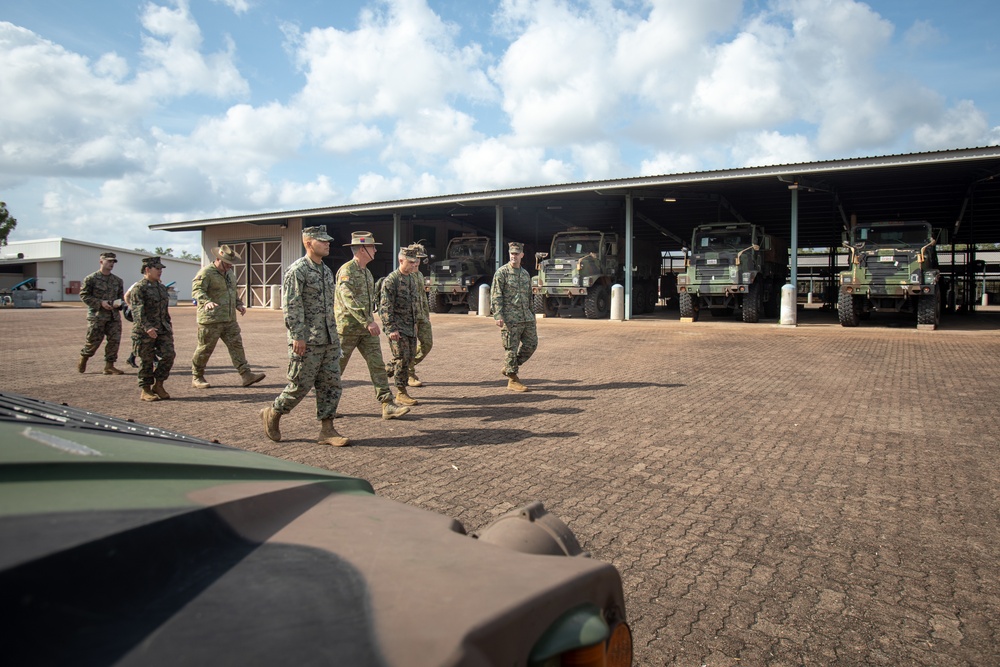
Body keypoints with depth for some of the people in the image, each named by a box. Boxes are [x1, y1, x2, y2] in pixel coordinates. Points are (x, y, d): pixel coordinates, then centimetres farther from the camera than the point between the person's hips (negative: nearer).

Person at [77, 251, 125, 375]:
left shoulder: (117, 280, 14)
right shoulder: (91, 279, -1)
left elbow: (121, 296, 22)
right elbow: (83, 295, -3)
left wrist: (118, 303, -1)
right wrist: (100, 303, -14)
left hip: (114, 316, 5)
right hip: (96, 315, -4)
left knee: (114, 341, -2)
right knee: (94, 341, 1)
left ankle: (109, 366, 6)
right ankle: (83, 359, 27)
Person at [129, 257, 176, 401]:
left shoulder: (161, 287, 15)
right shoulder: (138, 289, -10)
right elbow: (137, 311, -20)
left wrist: (168, 323, 21)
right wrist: (147, 327, -30)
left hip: (163, 329, 7)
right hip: (144, 331, -6)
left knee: (169, 354, -5)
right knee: (147, 361, 1)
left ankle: (158, 385, 10)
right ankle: (144, 390, 13)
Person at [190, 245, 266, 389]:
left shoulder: (230, 273, 17)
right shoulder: (206, 273, -10)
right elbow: (197, 290, -23)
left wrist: (239, 304, 14)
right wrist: (207, 301, -41)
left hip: (230, 319, 7)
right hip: (211, 320, -7)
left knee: (236, 345, 1)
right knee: (205, 349, 2)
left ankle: (246, 375, -1)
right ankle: (196, 378, 17)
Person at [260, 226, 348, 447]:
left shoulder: (326, 270, 15)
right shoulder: (297, 270, -10)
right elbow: (291, 306, -16)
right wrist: (298, 336, -20)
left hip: (329, 340, 8)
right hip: (307, 341, -8)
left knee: (331, 384, 5)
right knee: (301, 384, 0)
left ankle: (327, 430, 12)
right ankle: (272, 414, 23)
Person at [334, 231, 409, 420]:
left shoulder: (367, 272, 13)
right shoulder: (346, 271, -14)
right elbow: (348, 299, -25)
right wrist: (368, 321, -30)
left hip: (366, 328, 8)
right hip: (348, 328, -8)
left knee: (377, 364, -1)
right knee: (337, 367, 5)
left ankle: (387, 405, -3)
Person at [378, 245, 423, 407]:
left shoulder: (411, 278, 14)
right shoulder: (391, 280, -12)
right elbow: (385, 307, -16)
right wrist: (391, 328, -21)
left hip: (411, 327, 8)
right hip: (398, 328, -8)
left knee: (409, 357, 12)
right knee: (402, 358, -7)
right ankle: (401, 393, 2)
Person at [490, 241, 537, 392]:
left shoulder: (525, 274, 15)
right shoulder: (502, 272, -4)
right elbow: (496, 296, -9)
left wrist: (530, 314, 20)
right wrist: (498, 316, -18)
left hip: (526, 317, 7)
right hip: (510, 317, -7)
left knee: (531, 344, 6)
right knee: (512, 349, -3)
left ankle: (508, 368, 21)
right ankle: (512, 380, 7)